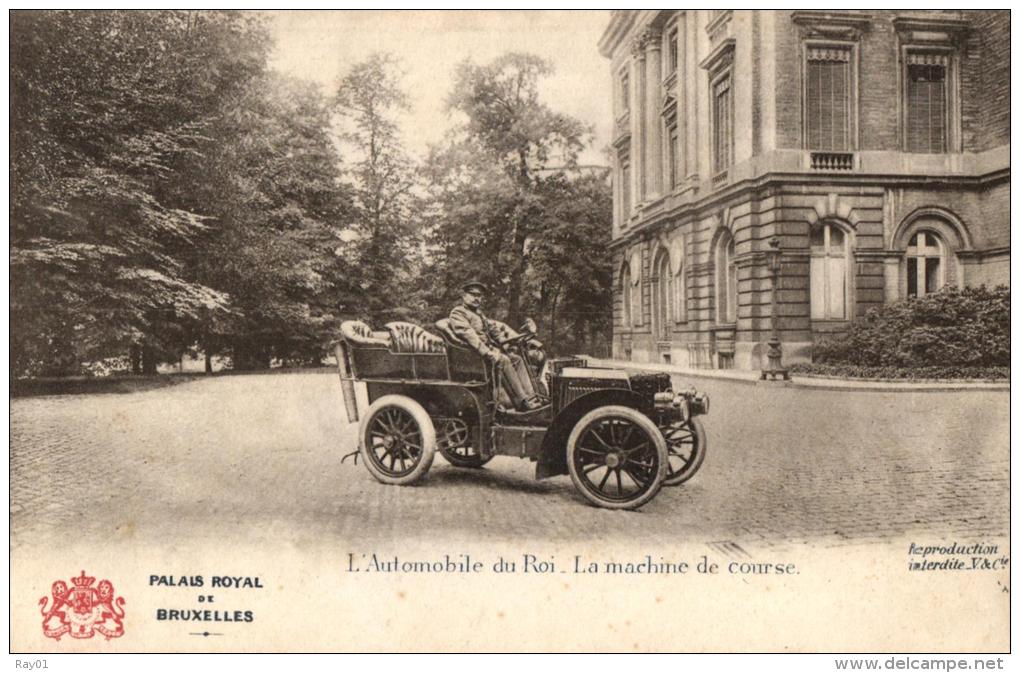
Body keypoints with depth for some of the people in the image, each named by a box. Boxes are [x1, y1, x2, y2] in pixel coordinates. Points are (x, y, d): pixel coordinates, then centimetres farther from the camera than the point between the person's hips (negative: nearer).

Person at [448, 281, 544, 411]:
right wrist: (488, 353, -27)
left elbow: (491, 328, 28)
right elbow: (468, 335, -18)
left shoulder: (477, 312, 27)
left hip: (490, 349, 10)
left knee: (517, 359, -5)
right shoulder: (458, 313, -4)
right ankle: (522, 403, -30)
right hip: (475, 353, -10)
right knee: (503, 361, -29)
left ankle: (530, 397, -13)